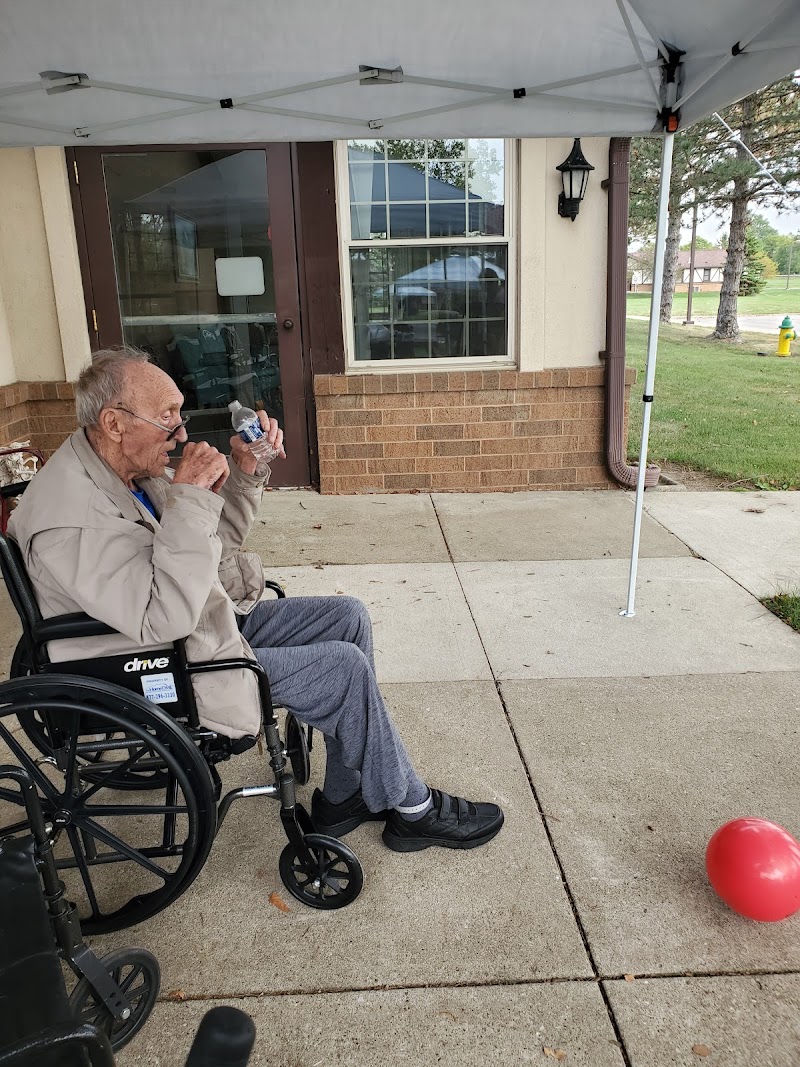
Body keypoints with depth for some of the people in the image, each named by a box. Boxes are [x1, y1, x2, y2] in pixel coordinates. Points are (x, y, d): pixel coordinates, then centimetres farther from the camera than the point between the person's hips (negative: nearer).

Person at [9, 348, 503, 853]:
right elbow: (164, 618, -35)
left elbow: (219, 539, 12)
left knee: (348, 617, 3)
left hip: (214, 619, 10)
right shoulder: (70, 516, -27)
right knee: (343, 668, -16)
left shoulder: (136, 469, 2)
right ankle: (411, 809, 8)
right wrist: (189, 496, -34)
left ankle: (345, 796, 10)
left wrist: (245, 470, -5)